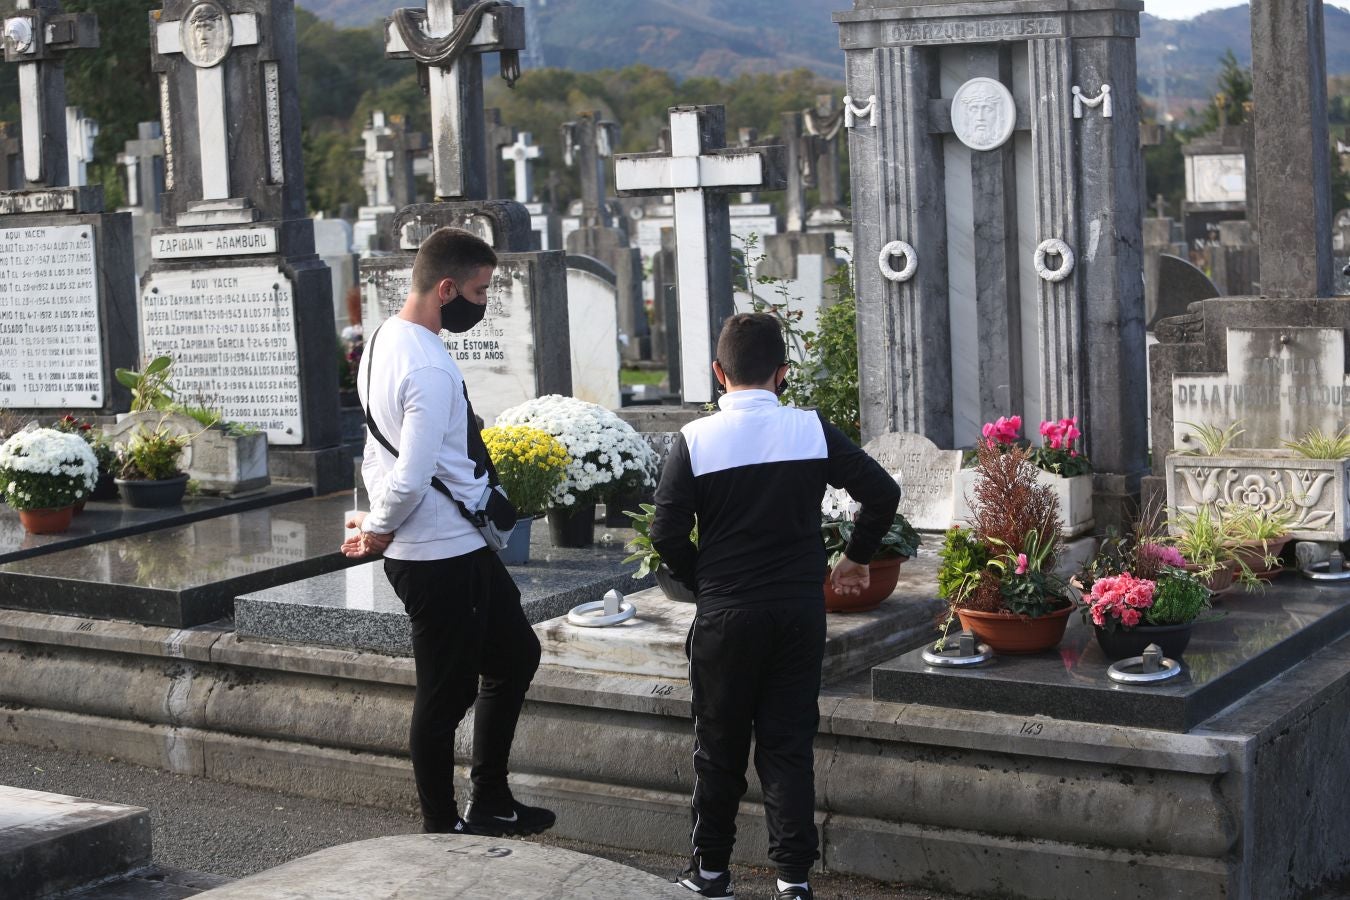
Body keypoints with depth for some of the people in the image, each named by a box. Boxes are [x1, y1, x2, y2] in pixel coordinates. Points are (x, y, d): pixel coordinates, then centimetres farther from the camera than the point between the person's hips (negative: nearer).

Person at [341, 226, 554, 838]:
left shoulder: (383, 341, 9)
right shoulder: (430, 369, -23)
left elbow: (378, 452, 15)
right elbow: (410, 481, -27)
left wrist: (374, 522, 11)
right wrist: (378, 530, -10)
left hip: (460, 550, 10)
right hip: (442, 558, -10)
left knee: (515, 654, 21)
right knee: (445, 696, 2)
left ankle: (489, 804, 29)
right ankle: (441, 828, 16)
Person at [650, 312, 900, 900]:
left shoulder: (695, 440, -9)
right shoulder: (813, 431, -5)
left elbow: (667, 535, -9)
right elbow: (883, 493, -4)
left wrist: (706, 583, 7)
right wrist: (855, 558, 11)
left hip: (725, 615, -1)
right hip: (801, 612, 2)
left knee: (720, 744, 12)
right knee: (789, 742, 9)